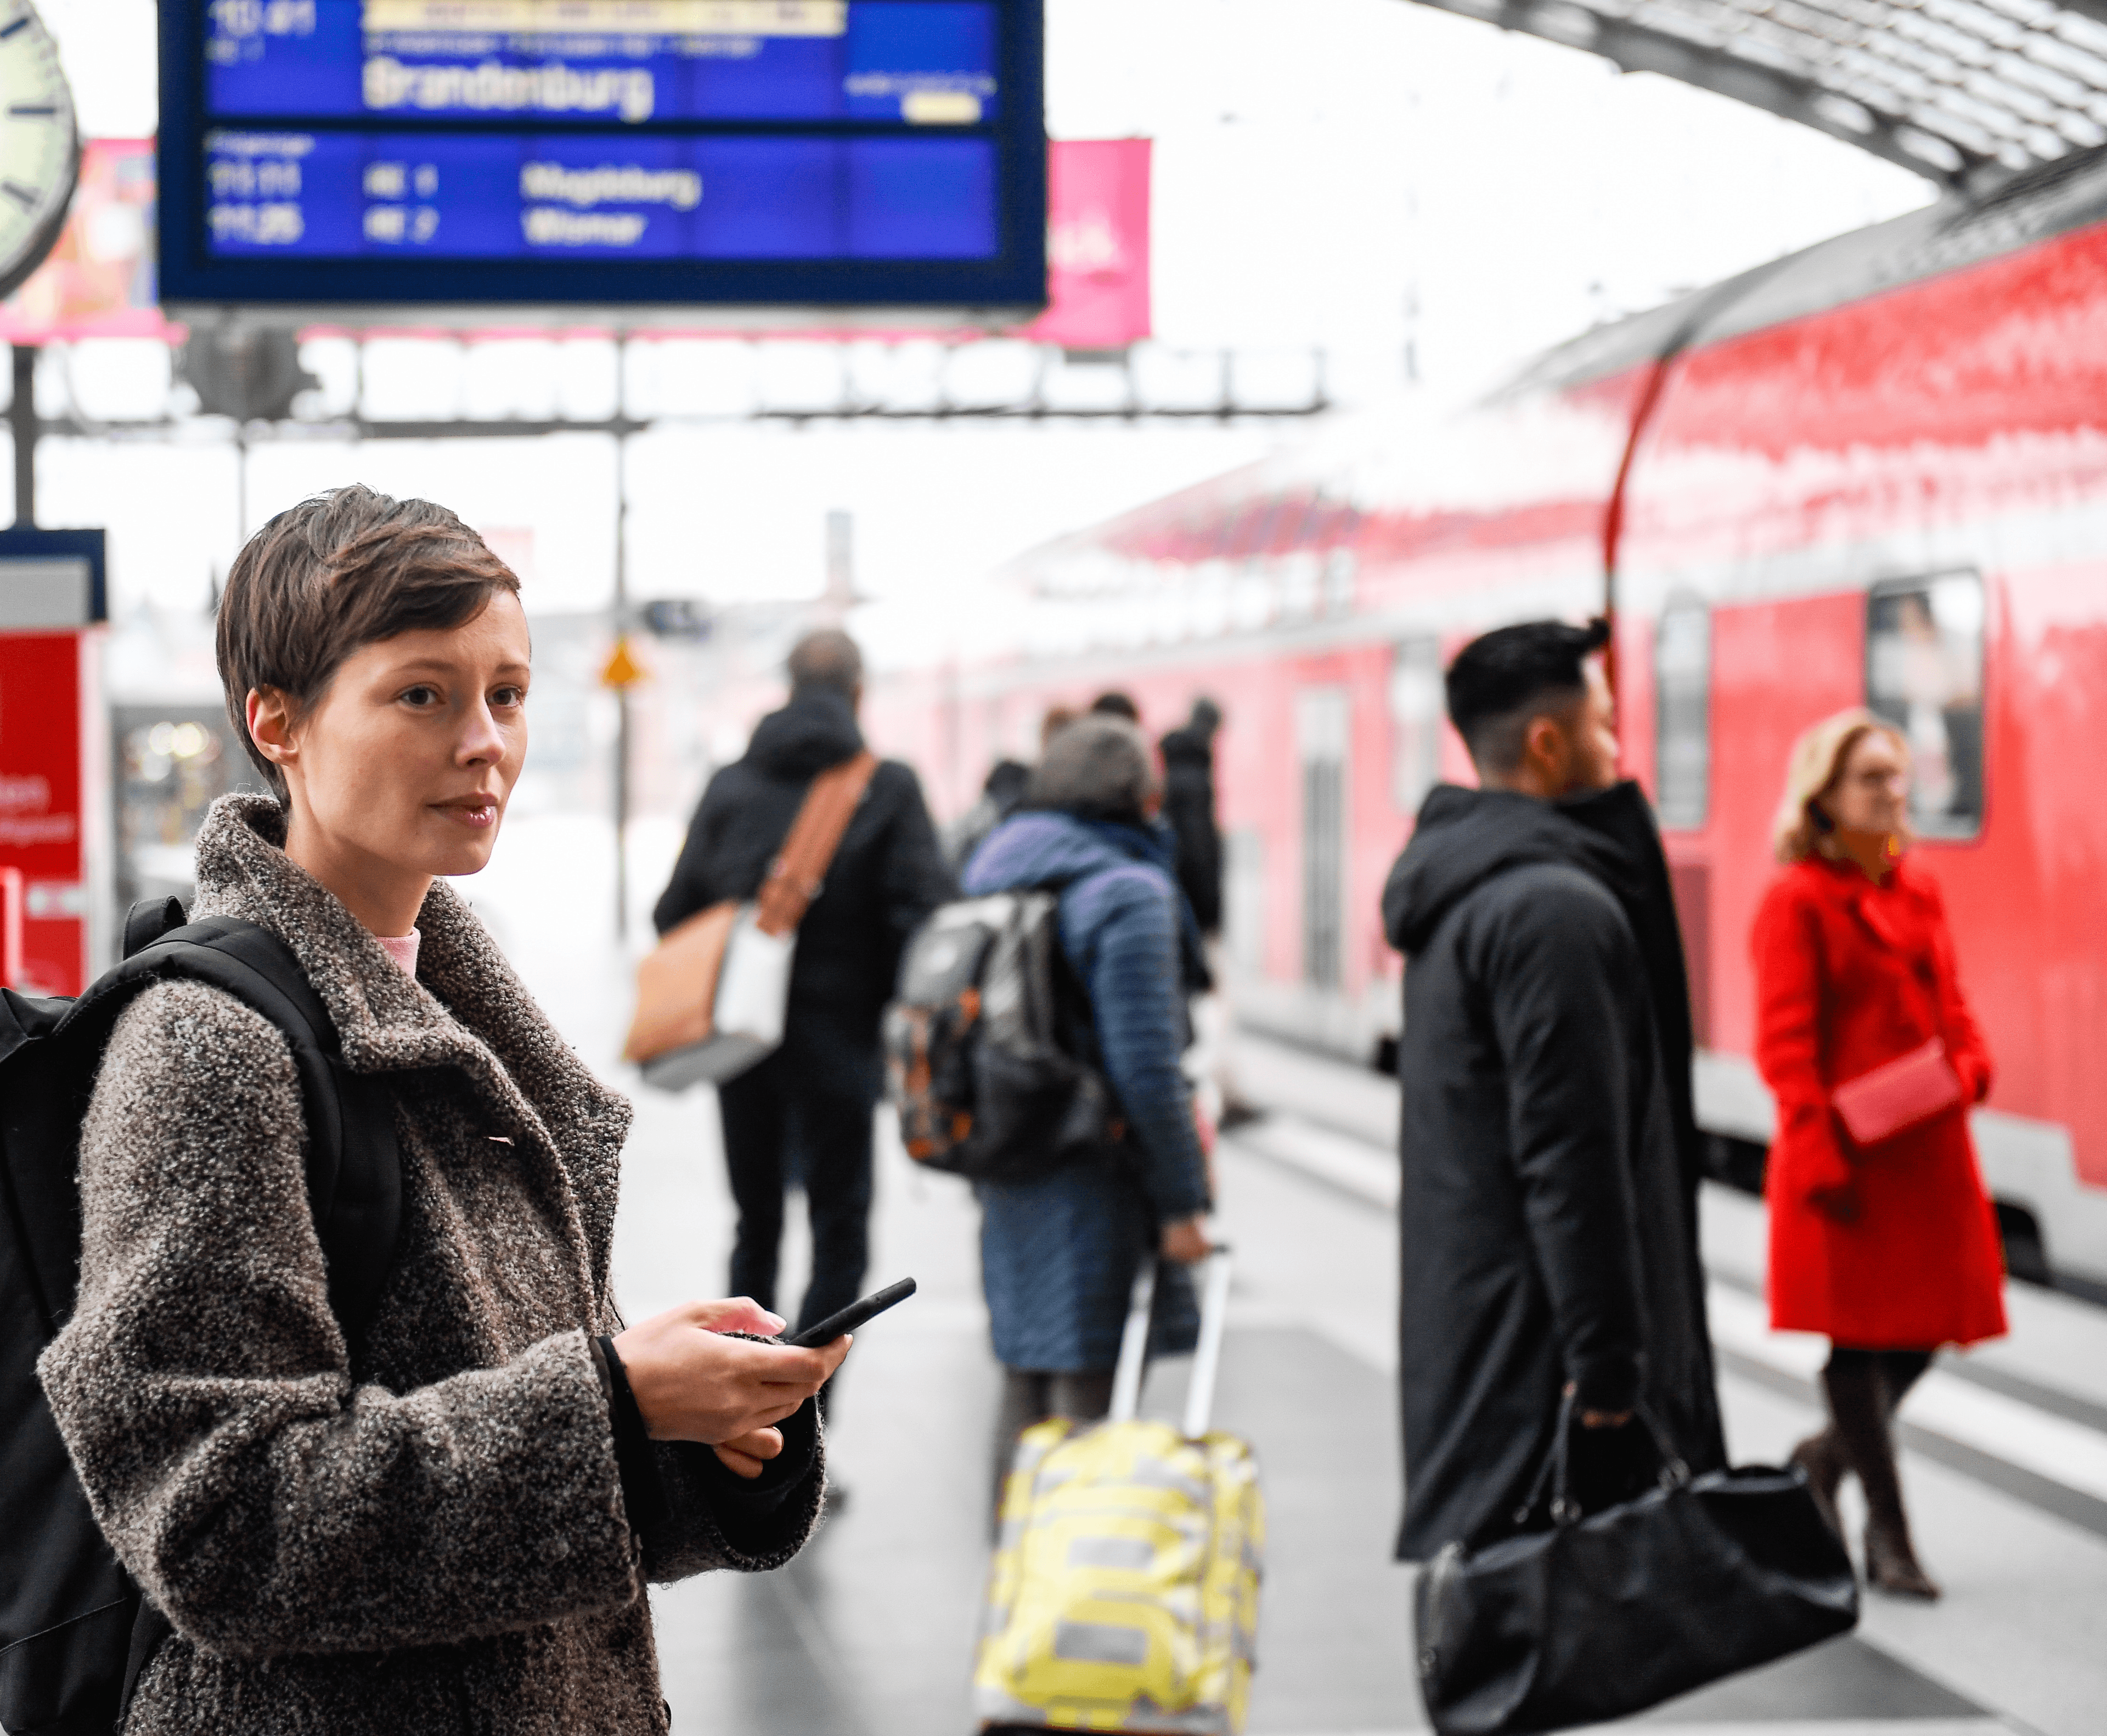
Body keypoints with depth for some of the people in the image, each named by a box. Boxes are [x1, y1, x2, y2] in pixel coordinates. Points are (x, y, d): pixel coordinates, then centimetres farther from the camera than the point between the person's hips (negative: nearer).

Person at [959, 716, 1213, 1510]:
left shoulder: (990, 877, 11)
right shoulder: (1128, 893, -14)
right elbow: (1144, 1066, -18)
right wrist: (1182, 1200, -12)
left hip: (1008, 1177, 8)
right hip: (1094, 1190, -8)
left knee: (1024, 1396, 16)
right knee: (1090, 1406, -5)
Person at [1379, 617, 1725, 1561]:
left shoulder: (1454, 889, 14)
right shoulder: (1555, 908, -17)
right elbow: (1573, 1161, -21)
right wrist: (1607, 1368, -19)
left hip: (1463, 1331, 10)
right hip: (1536, 1342, -10)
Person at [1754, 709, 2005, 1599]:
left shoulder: (1919, 891, 13)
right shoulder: (1797, 900, -9)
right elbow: (1784, 1043, -12)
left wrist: (1969, 1067, 0)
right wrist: (1817, 1151, -17)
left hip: (1928, 1148, 7)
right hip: (1847, 1152, -7)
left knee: (1926, 1323, 9)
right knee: (1859, 1329, 1)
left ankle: (1828, 1455, 34)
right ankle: (1888, 1534, 9)